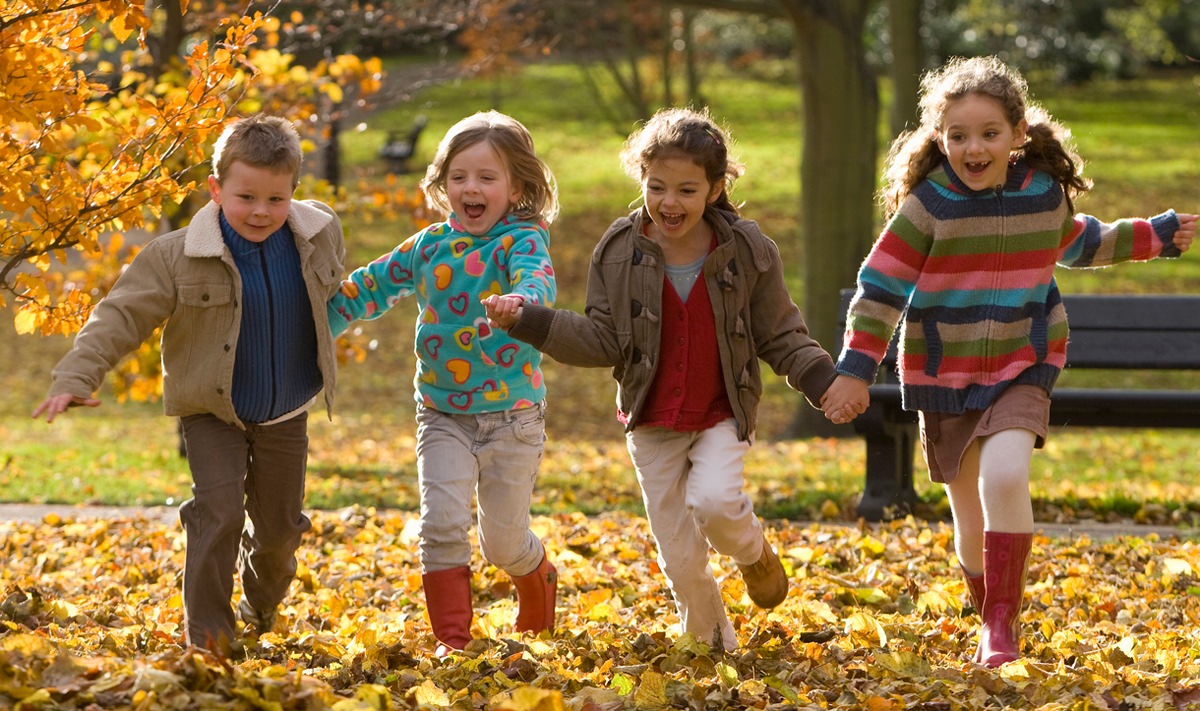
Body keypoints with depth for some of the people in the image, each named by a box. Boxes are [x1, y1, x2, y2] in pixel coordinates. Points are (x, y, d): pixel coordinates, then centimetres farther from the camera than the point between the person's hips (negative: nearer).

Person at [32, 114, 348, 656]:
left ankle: (261, 607, 43)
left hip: (286, 416, 3)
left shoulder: (321, 235, -9)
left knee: (279, 526, 12)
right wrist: (77, 376, -31)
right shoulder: (178, 257, -20)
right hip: (212, 413, -3)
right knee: (218, 510, -19)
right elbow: (122, 315, -20)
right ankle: (206, 631, -8)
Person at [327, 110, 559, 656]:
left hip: (512, 413, -3)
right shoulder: (428, 247, 4)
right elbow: (368, 288, 16)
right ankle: (452, 639, -3)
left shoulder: (522, 240, -10)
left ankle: (539, 585, 40)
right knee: (442, 524, -13)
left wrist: (524, 298, -57)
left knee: (504, 539, 6)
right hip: (443, 413, 3)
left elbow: (538, 275, -33)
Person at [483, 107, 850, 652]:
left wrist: (824, 382, -17)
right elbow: (603, 341, -5)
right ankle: (716, 645, 26)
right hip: (652, 423, 2)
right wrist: (529, 321, -16)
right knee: (680, 557, 2)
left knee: (713, 500, -28)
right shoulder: (619, 253, -6)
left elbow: (781, 337, -2)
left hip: (724, 416, -2)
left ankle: (754, 552, 7)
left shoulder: (747, 252, -9)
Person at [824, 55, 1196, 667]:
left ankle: (1004, 621, -15)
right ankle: (994, 625, 31)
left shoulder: (1046, 195, -2)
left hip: (1023, 368, 0)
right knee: (971, 515, 7)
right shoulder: (927, 206, -13)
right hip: (944, 376, 0)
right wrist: (855, 370, -13)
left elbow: (1080, 245, 21)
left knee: (1004, 477, -25)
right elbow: (879, 287, -9)